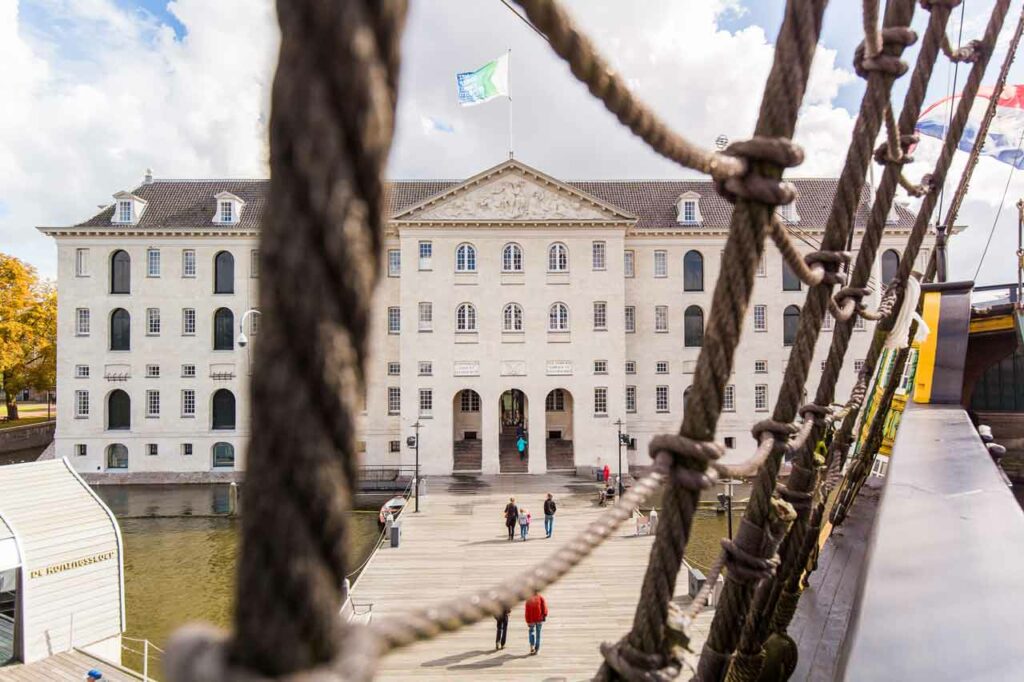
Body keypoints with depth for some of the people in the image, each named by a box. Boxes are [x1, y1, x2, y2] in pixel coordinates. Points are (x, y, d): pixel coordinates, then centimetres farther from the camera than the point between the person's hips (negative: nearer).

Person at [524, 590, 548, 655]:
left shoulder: (528, 600, 12)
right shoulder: (541, 598, 8)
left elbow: (527, 612, 7)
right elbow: (544, 606, -7)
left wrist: (528, 622, 8)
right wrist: (545, 615, -12)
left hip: (531, 619, 1)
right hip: (539, 618, -1)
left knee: (531, 631, 19)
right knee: (538, 633, 10)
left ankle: (532, 646, 1)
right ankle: (536, 649, 9)